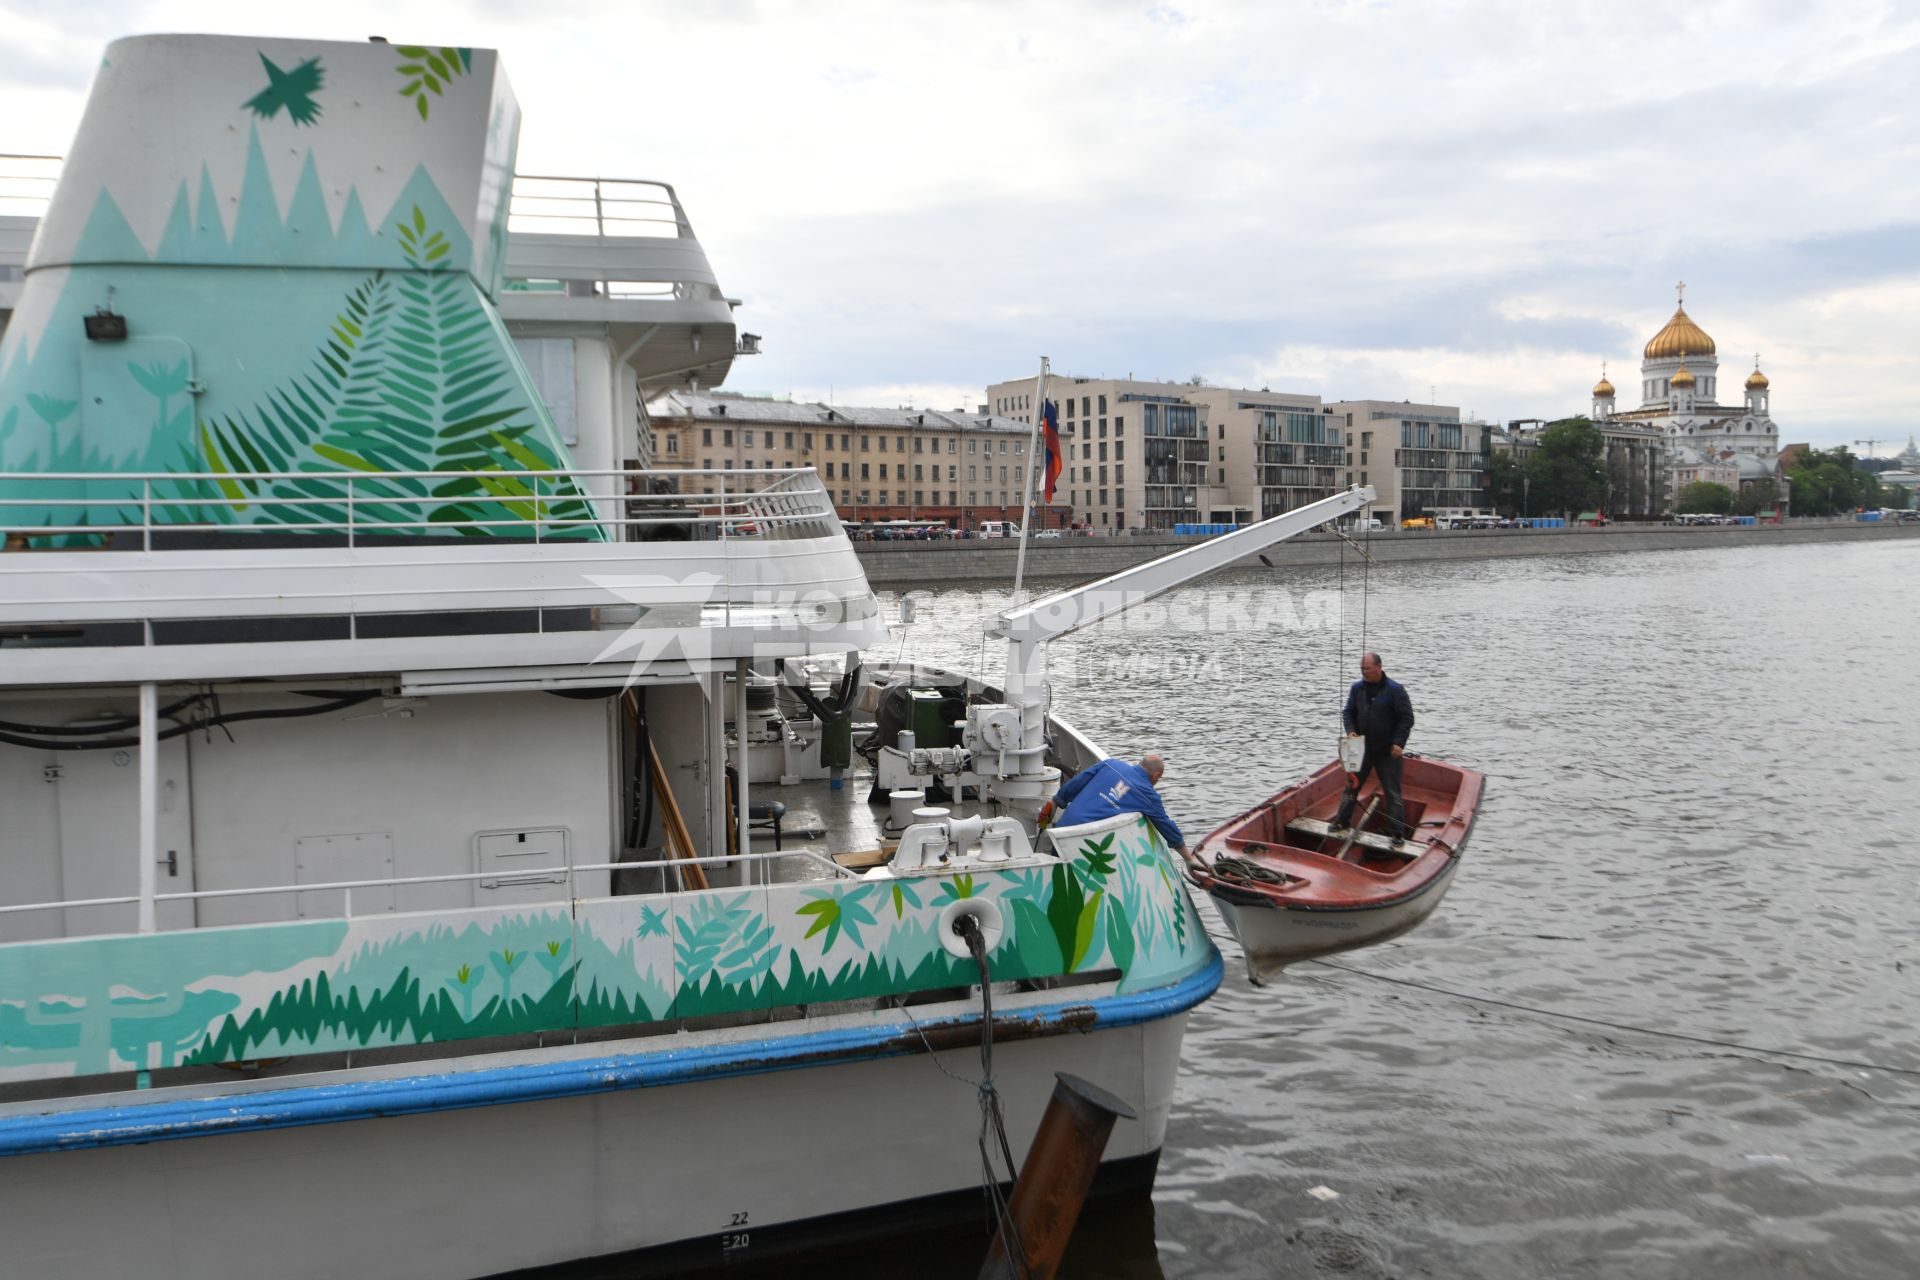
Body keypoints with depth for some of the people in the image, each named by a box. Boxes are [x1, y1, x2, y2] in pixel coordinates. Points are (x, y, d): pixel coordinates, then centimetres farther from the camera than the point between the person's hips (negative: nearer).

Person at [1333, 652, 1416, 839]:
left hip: (1388, 752, -4)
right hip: (1362, 748, 4)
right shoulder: (1357, 688, 1)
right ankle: (1341, 822, 25)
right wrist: (1351, 731, -9)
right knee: (1351, 785, 11)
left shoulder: (1395, 689, -12)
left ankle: (1398, 834, 9)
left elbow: (1407, 718, -10)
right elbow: (1348, 712, 9)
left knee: (1393, 793, 2)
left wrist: (1398, 743, -17)